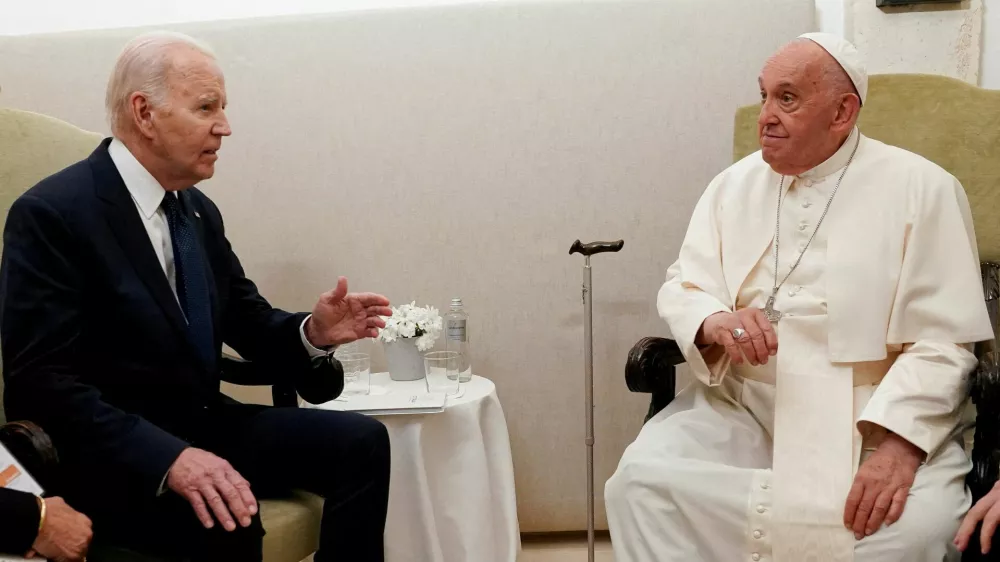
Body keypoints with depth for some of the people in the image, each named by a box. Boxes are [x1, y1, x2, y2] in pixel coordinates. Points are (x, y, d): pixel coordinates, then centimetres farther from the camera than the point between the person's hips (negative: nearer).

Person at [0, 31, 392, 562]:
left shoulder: (199, 211, 10)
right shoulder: (51, 213, -14)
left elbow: (249, 321, 16)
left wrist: (312, 331, -8)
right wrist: (167, 457, -33)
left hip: (203, 425, 8)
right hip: (110, 455, -7)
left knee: (360, 441, -7)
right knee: (228, 517, -34)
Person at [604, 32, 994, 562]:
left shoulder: (922, 189, -2)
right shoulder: (734, 184, 11)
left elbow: (942, 341, -8)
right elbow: (681, 287, 9)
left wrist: (898, 443, -24)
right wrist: (713, 322, -16)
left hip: (875, 419, -2)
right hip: (743, 406, 3)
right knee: (642, 478, -22)